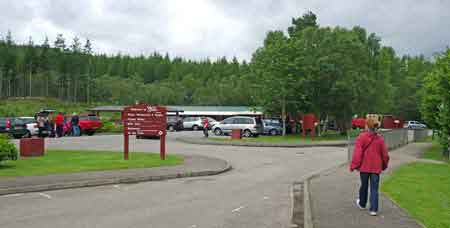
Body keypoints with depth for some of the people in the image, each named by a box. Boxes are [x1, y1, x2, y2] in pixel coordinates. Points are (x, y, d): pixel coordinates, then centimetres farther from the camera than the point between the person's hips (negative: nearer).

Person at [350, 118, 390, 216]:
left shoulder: (361, 137, -11)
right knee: (374, 189, 5)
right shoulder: (380, 138, 0)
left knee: (364, 186, 16)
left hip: (364, 166, -2)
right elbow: (385, 154, 6)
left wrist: (353, 165, -6)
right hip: (376, 167, 2)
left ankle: (362, 204, 35)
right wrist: (384, 165, 22)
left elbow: (357, 153, -14)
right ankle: (373, 209, 2)